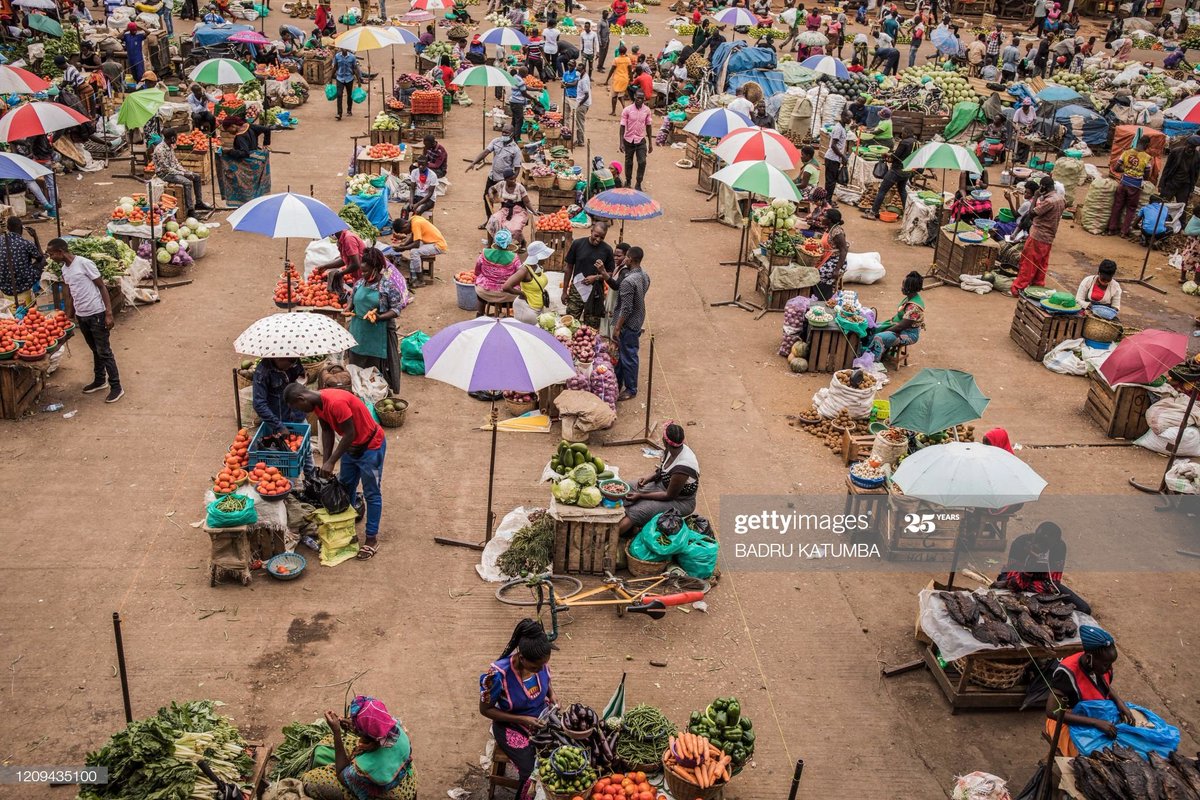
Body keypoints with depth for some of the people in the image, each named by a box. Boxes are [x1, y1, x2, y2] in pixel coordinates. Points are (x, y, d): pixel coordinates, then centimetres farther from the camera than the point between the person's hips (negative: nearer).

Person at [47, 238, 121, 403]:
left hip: (96, 314, -7)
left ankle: (116, 387, 2)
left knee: (104, 351, -4)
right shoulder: (64, 270, 8)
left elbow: (102, 287, -14)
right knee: (95, 350, 18)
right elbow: (70, 295, 17)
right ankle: (100, 380, 31)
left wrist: (109, 314, -17)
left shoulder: (84, 264, -15)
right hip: (81, 316, 7)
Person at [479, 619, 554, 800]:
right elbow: (485, 709, -16)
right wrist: (522, 719, -23)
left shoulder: (540, 662, -14)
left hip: (543, 717, 5)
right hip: (512, 726, -4)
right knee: (534, 773, -23)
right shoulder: (498, 674, -29)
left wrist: (552, 695, -12)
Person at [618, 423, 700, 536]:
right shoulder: (671, 450, -11)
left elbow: (669, 496, -24)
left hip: (680, 501, -9)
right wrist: (649, 478, -11)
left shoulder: (682, 466, -35)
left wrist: (641, 496, -21)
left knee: (638, 511, -23)